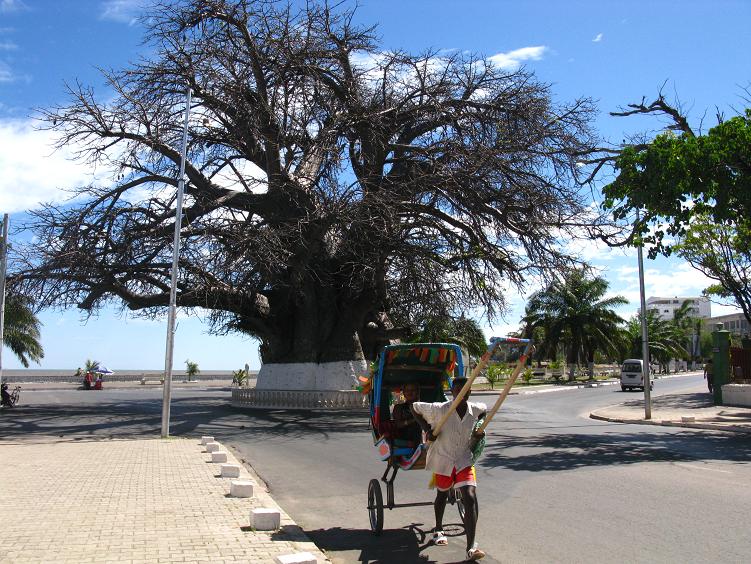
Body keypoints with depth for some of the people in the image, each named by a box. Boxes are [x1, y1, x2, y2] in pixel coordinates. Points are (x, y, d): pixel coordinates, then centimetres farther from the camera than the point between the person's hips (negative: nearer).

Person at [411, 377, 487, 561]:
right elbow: (415, 407, -6)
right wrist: (426, 428, -14)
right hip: (443, 460, -1)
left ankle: (471, 548, -15)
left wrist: (479, 427, 2)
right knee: (442, 494, 20)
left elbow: (484, 410, 19)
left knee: (471, 499, -15)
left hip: (464, 461, 2)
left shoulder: (475, 410, -6)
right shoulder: (439, 410, -18)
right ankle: (438, 530, 48)